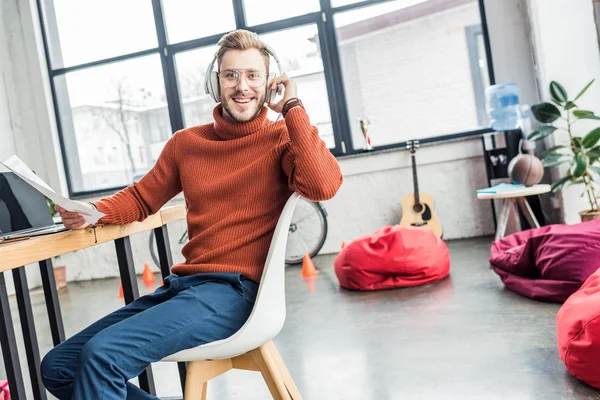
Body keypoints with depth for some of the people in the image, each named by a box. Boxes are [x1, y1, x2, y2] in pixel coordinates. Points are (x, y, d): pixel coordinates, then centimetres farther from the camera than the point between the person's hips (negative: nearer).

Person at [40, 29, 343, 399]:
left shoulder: (281, 138, -1)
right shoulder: (186, 143, 14)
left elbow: (323, 185, -21)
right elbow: (141, 199, 22)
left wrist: (293, 107, -13)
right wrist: (91, 212, 2)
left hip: (233, 289, -6)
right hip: (180, 285, 7)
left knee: (102, 355, -25)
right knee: (58, 367, 4)